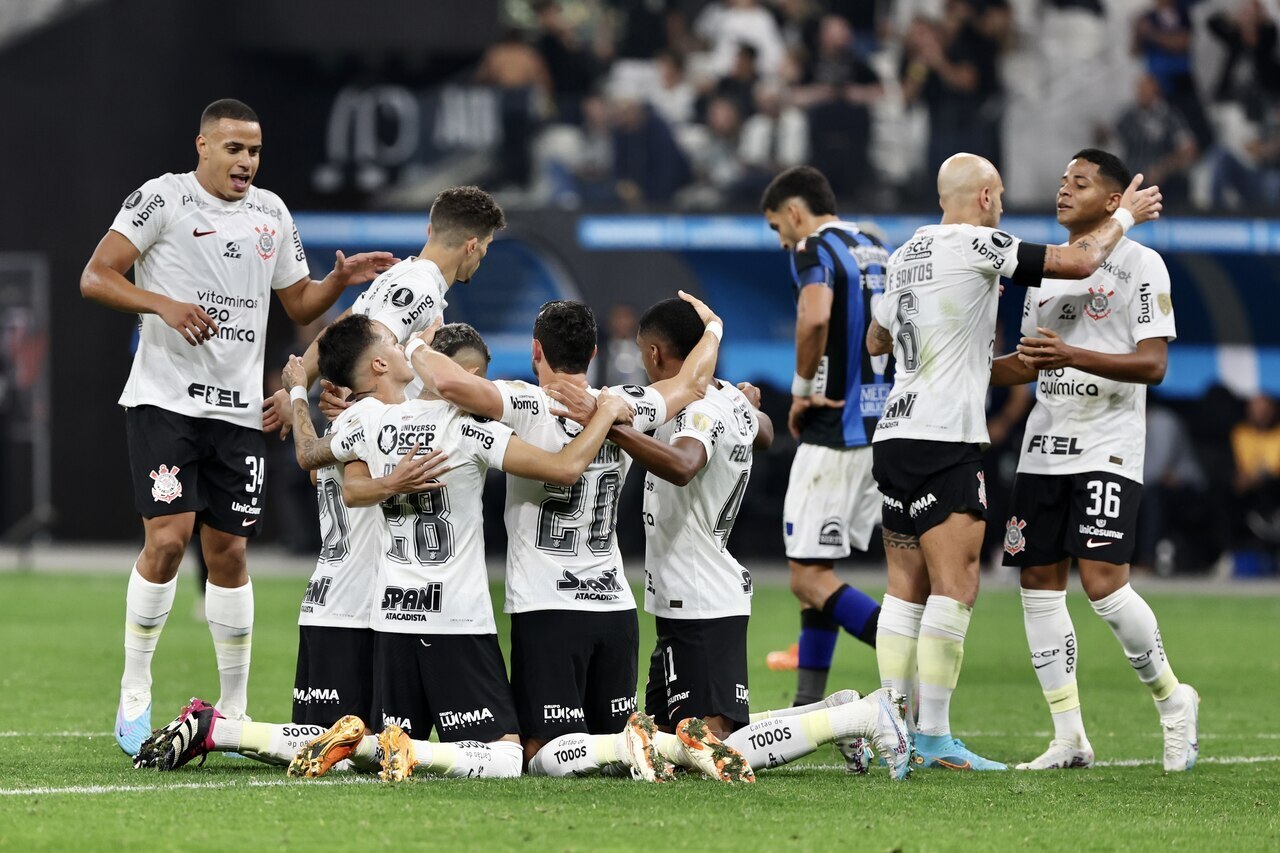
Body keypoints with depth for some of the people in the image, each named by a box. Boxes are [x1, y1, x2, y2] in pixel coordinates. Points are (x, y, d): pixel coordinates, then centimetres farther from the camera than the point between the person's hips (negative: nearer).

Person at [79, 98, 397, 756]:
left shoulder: (271, 214, 14)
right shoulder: (162, 199, -4)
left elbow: (298, 305, 23)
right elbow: (95, 278, -9)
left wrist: (341, 280, 4)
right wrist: (163, 304, -22)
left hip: (239, 409, 5)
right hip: (166, 399, -5)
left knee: (228, 550, 6)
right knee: (167, 538, -14)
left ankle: (234, 711, 13)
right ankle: (134, 698, -2)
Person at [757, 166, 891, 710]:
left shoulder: (814, 250, -9)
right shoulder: (876, 251, 17)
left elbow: (815, 316, -28)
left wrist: (802, 388, -15)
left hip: (834, 435, -9)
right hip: (883, 430, 9)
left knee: (809, 577, -7)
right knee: (816, 572, 15)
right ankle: (809, 708, 16)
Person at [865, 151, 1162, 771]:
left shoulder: (908, 253, 15)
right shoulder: (976, 246, -9)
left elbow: (876, 340, 30)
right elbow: (1079, 262, -10)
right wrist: (1125, 214, 8)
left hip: (894, 436, 9)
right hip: (943, 442, -9)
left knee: (907, 590, 9)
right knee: (955, 588, -8)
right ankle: (934, 738, -12)